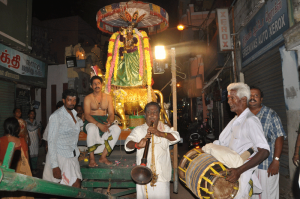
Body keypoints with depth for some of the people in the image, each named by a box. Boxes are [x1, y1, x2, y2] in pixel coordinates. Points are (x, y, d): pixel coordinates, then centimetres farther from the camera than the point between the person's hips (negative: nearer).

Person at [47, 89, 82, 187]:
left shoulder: (74, 113, 10)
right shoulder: (56, 116, -13)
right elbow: (52, 141, -16)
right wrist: (54, 165, -19)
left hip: (72, 156, 7)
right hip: (60, 156, -6)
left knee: (77, 184, 3)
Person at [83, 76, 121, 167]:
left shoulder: (108, 97, 12)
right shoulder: (88, 98, 2)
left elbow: (111, 113, 6)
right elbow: (87, 115, -10)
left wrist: (109, 122, -18)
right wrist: (99, 124, -26)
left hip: (104, 121, 3)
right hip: (91, 122, -3)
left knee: (117, 129, -27)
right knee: (92, 128, -39)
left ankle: (103, 156, -18)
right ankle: (91, 158, -22)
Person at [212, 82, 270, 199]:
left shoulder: (250, 121, -17)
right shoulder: (235, 121, 12)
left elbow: (264, 152, -25)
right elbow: (221, 143, 18)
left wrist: (239, 171, -31)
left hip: (242, 176, -8)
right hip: (230, 170, 8)